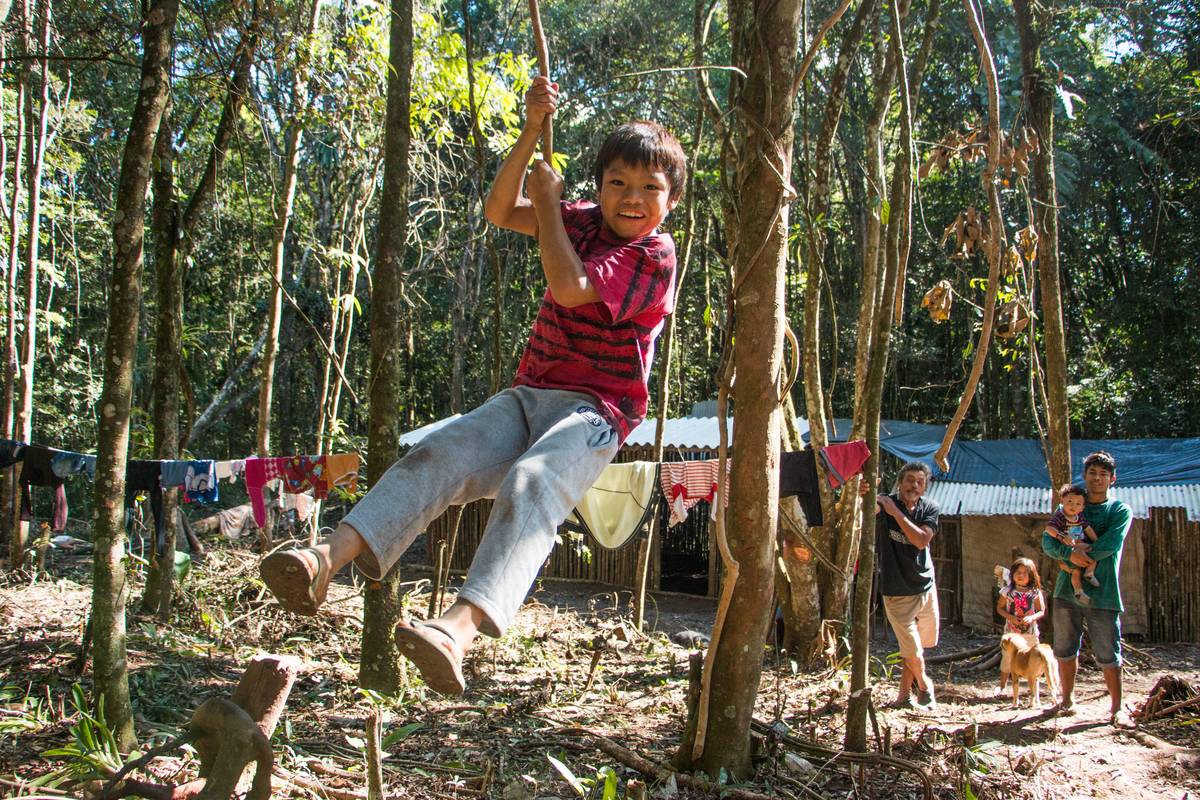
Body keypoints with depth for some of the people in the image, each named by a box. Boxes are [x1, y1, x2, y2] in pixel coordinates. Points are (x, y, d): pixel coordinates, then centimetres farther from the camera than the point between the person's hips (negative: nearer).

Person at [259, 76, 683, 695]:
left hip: (594, 410, -6)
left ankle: (460, 627, -58)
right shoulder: (584, 222, 17)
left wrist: (547, 200, -5)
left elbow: (569, 288, -19)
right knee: (438, 455, -21)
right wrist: (532, 131, 2)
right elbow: (498, 212, 13)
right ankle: (328, 556, -36)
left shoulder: (655, 255, -6)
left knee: (530, 484, -37)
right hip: (528, 394, 7)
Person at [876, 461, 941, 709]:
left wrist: (896, 512, -26)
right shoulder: (885, 503, -13)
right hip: (898, 593, -4)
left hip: (926, 587, 4)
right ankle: (923, 683, 28)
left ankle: (904, 694, 36)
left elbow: (922, 540, -20)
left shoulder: (929, 509, -3)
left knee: (918, 646, 16)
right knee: (914, 653, -3)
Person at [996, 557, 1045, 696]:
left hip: (1030, 631, 0)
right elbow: (999, 608, 3)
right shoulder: (1007, 591, -3)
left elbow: (1042, 611, -1)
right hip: (1011, 631, 0)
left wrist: (1032, 617, -20)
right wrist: (1010, 617, -14)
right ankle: (1002, 687, 19)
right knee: (1007, 658, 6)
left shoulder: (1035, 592, -3)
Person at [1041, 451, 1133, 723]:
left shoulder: (1120, 511, 3)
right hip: (1067, 590, 3)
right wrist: (1069, 553, -18)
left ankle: (1116, 707, 10)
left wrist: (1083, 555, -10)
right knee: (1065, 650, 9)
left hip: (1103, 593, -3)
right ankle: (1068, 700, 23)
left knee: (1108, 653, -1)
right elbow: (1048, 542, 0)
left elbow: (1110, 544, -13)